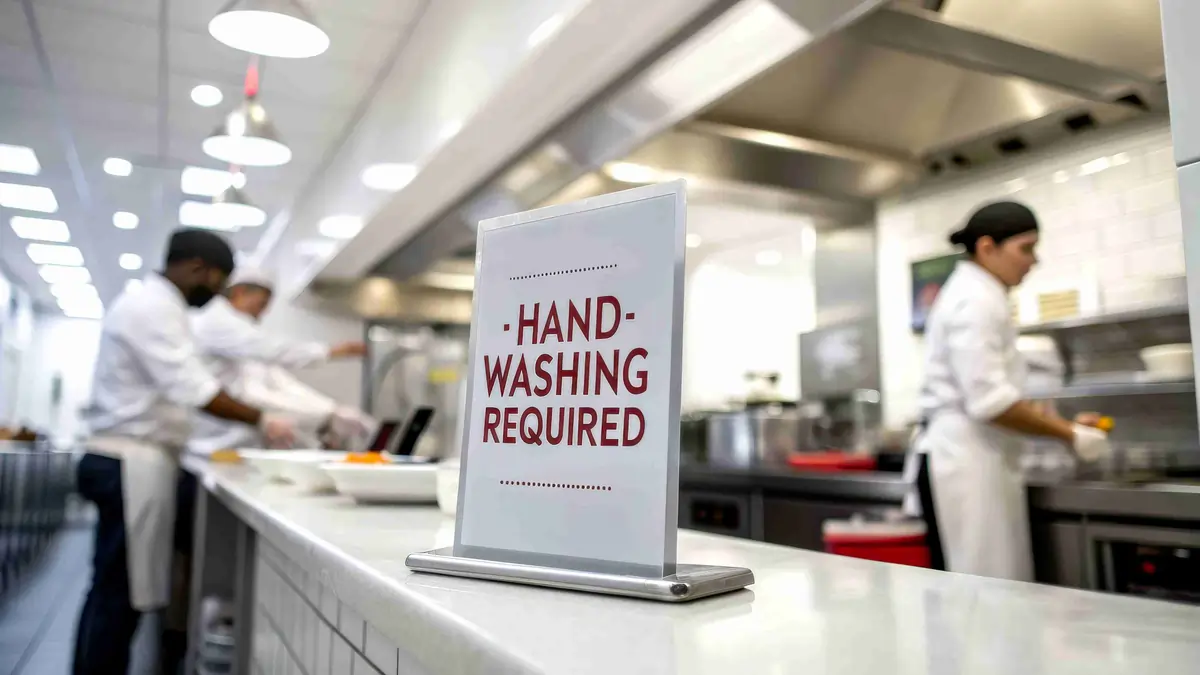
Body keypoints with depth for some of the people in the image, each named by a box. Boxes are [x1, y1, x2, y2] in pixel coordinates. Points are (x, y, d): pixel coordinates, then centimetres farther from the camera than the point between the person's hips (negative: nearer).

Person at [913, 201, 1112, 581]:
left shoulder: (979, 297, 19)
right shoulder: (975, 300, -14)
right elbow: (990, 402, -22)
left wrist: (1064, 424, 14)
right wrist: (1070, 436, -10)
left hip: (978, 458, 10)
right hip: (969, 459, -10)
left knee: (1004, 585, 12)